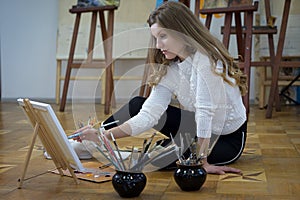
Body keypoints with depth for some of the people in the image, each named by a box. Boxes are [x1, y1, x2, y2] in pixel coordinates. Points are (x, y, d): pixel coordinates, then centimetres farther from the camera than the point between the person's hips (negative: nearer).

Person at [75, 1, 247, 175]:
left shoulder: (206, 58, -23)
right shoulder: (169, 70, -1)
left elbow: (205, 112, -27)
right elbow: (148, 115, -11)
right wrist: (103, 135, -20)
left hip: (229, 139, -7)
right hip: (201, 131, 7)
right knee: (137, 105, 1)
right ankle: (90, 145, 11)